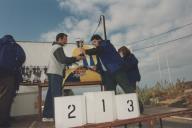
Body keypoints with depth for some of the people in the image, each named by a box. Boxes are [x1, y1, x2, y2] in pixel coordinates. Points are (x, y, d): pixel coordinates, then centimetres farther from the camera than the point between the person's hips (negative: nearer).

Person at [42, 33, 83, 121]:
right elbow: (63, 60, -22)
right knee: (57, 95, -10)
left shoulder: (55, 47, 24)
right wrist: (75, 58, -12)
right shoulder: (58, 47, -8)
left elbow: (61, 61, 19)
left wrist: (75, 59, 9)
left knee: (51, 94, 8)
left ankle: (47, 116, 13)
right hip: (55, 74, -10)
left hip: (53, 73, 10)